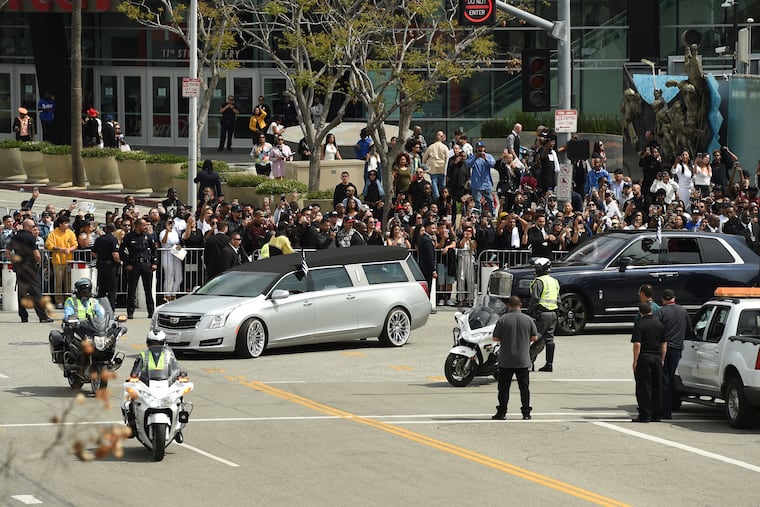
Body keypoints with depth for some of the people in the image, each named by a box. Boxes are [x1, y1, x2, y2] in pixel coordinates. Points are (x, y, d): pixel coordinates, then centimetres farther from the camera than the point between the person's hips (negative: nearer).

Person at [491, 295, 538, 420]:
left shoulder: (503, 320, -8)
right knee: (524, 387, 7)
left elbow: (495, 338, -5)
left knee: (504, 387, 5)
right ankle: (526, 412, 8)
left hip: (506, 361, -2)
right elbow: (535, 337, 4)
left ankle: (501, 412, 4)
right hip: (523, 360, 2)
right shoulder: (528, 320, -2)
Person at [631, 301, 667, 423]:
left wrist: (635, 361, -10)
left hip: (644, 358, -6)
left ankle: (645, 415, -5)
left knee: (644, 387, -2)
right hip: (657, 358, 6)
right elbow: (664, 344, 13)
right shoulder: (659, 324, 10)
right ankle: (656, 414, 13)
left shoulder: (639, 324, -9)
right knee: (657, 388, 10)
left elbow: (637, 344, -14)